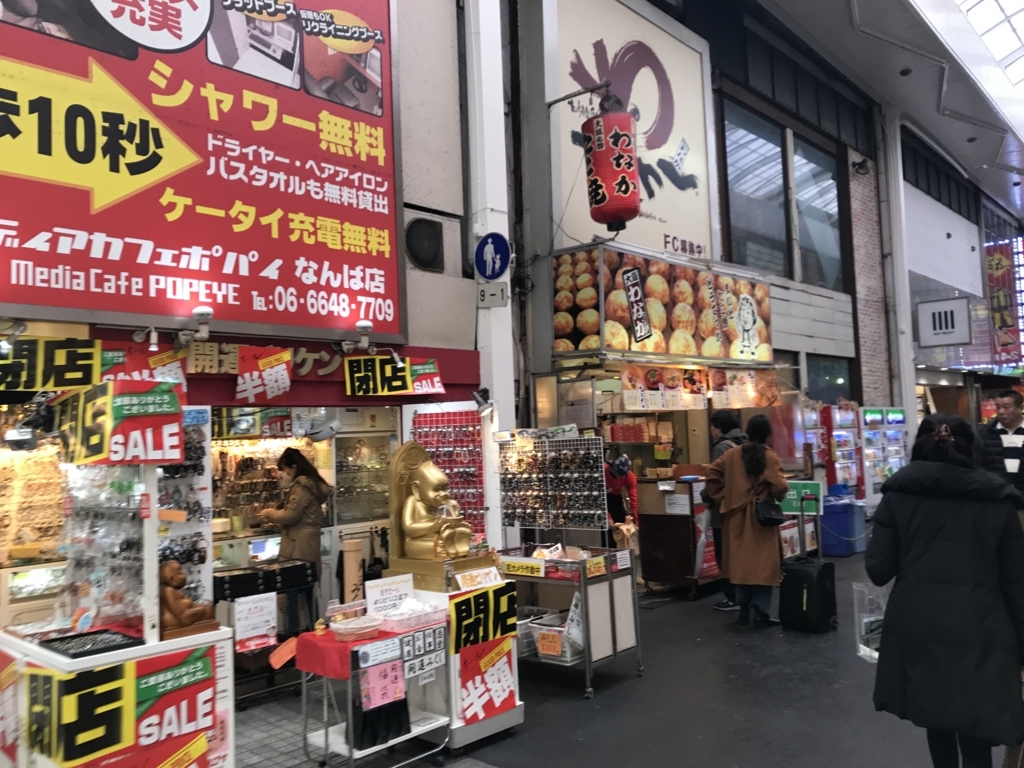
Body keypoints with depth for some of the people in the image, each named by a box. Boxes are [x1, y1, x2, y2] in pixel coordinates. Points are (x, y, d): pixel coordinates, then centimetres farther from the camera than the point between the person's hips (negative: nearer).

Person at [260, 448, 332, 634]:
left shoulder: (301, 487, -11)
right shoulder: (309, 485, 19)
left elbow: (291, 516, -14)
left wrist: (271, 514, 2)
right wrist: (276, 514, 15)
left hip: (298, 548, -10)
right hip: (305, 547, 10)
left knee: (292, 592, -8)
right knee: (307, 592, 12)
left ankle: (294, 635, -6)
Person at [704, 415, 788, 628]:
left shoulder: (732, 454, 2)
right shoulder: (770, 457, -11)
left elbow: (712, 474, -1)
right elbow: (780, 487, -19)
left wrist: (722, 499, 6)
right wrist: (778, 497, 3)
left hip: (737, 517, 4)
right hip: (761, 518, -4)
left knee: (741, 562, 13)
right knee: (762, 564, 2)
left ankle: (744, 610, 19)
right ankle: (761, 613, 1)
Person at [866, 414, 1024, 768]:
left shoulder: (898, 494, -2)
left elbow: (879, 570, -3)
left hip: (917, 626, 1)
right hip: (977, 631, -1)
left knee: (935, 713, 22)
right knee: (975, 732, 6)